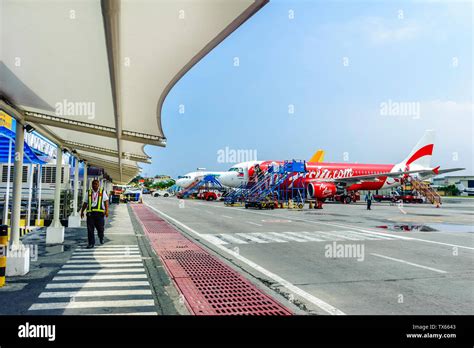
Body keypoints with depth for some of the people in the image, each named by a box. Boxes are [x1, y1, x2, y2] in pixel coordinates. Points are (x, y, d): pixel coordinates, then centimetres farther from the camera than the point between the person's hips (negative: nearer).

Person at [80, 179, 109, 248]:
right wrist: (82, 211, 15)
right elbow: (85, 203, 20)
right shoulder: (89, 192, 15)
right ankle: (91, 243, 6)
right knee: (90, 229, -3)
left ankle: (101, 238, 31)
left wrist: (106, 210, -10)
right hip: (90, 212, 2)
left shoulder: (102, 192, 9)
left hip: (99, 212, -2)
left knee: (100, 227, 0)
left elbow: (106, 201, 2)